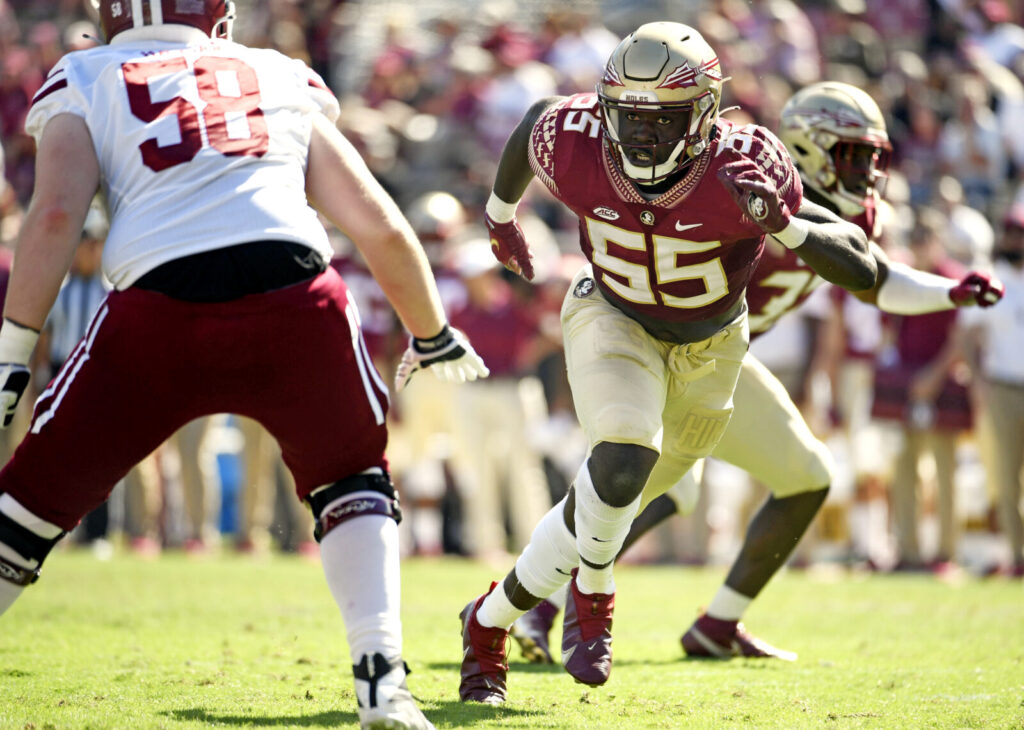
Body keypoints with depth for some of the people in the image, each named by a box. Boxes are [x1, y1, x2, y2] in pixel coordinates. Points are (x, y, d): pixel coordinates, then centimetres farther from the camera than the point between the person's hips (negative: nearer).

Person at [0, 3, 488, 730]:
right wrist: (431, 336, 39)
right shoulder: (283, 81, 28)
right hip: (297, 298, 2)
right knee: (350, 484, 26)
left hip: (161, 310, -2)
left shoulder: (85, 84, 21)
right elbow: (384, 229, 25)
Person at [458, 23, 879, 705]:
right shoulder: (578, 149, -30)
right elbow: (538, 117, -2)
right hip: (614, 322, -1)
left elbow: (862, 269, -31)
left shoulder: (741, 170, -35)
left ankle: (490, 621, 39)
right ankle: (593, 594, 2)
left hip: (705, 348, 1)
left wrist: (783, 225, -50)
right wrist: (501, 211, 15)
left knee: (609, 508, 13)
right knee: (625, 456, -29)